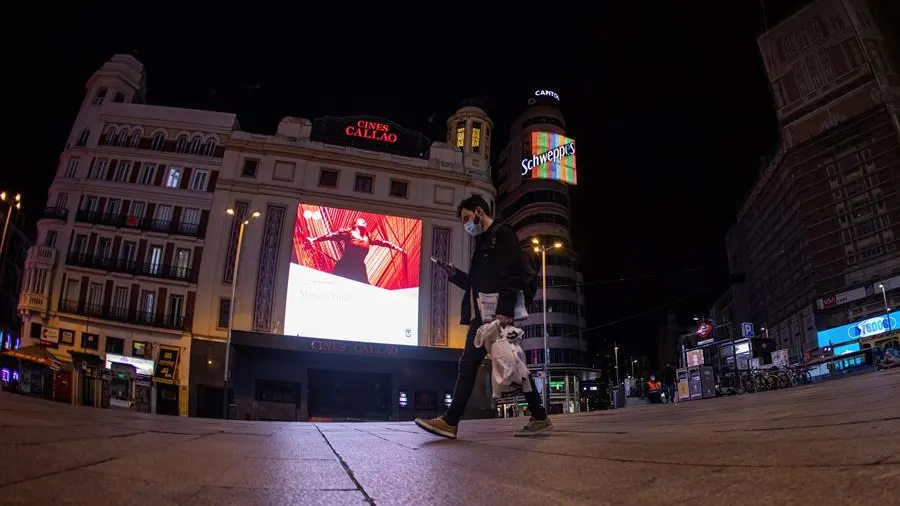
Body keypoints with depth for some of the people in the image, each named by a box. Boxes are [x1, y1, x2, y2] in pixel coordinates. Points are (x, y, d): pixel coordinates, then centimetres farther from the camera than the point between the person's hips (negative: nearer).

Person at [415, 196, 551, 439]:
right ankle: (450, 421, 3)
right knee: (467, 365, 3)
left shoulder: (502, 234, -2)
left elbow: (512, 273, -16)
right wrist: (455, 274, 13)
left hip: (498, 315, -9)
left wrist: (505, 310, -25)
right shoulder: (483, 242, 26)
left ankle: (539, 416, 7)